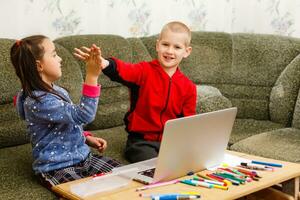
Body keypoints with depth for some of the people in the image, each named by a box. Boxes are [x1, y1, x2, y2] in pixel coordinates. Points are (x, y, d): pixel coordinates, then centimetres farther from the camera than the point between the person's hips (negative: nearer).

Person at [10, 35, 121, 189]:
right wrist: (92, 76, -34)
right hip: (56, 168, -8)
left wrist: (87, 138, 7)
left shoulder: (58, 91, 8)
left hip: (82, 157, 8)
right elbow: (83, 116, -30)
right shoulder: (39, 101, -22)